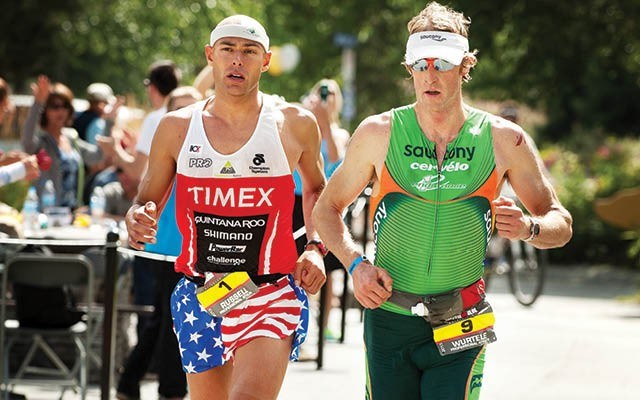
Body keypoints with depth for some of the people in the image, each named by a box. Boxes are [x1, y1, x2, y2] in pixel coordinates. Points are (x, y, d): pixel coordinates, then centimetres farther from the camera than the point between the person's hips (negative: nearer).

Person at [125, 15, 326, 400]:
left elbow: (317, 190, 21)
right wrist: (137, 223, -10)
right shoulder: (177, 127, 5)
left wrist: (316, 248, 5)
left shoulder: (296, 125, 2)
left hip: (273, 296, -3)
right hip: (200, 296, 3)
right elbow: (147, 202, 13)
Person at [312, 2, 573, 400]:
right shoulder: (378, 133, -1)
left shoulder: (504, 140, -1)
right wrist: (355, 263, -7)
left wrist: (528, 228, -15)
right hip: (389, 319, 1)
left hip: (458, 328, -1)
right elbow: (327, 208, 10)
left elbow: (561, 224, 8)